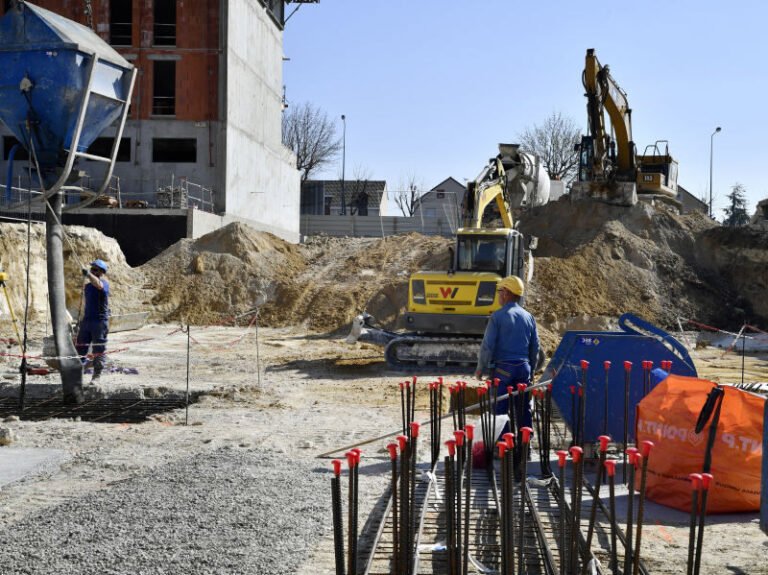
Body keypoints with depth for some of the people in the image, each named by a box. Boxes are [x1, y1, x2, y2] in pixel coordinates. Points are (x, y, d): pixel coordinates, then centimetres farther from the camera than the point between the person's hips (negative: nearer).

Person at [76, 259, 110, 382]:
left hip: (100, 321, -7)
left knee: (99, 350, -2)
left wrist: (88, 274, -48)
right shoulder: (87, 285, 16)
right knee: (80, 347, 8)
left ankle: (96, 376, 5)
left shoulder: (104, 283, -7)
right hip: (87, 320, 7)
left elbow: (99, 285, -33)